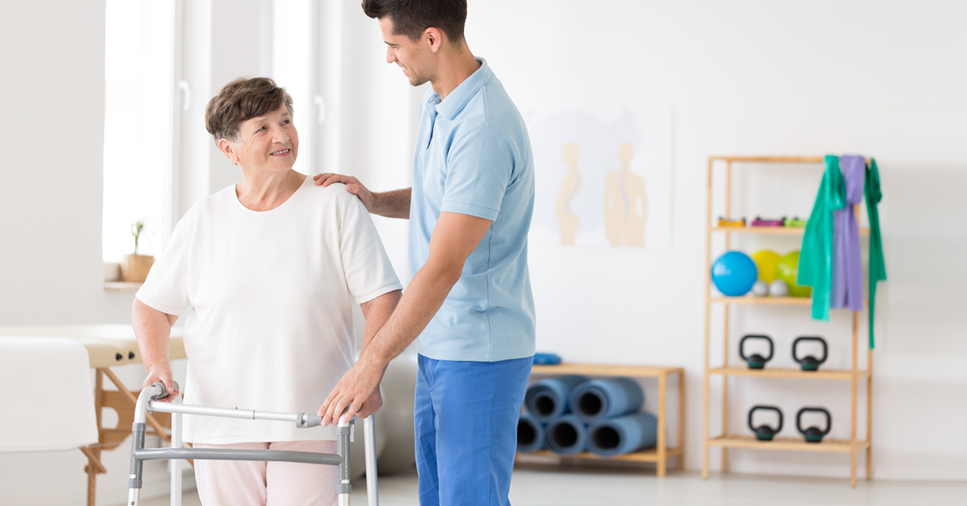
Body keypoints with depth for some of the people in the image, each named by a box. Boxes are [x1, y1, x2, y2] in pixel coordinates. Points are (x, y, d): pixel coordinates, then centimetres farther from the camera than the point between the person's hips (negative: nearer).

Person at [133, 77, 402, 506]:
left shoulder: (335, 207, -1)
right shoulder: (203, 221, 6)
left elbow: (382, 297, -3)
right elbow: (152, 304, 13)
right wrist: (156, 364, -6)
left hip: (309, 422, -2)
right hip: (220, 421, 2)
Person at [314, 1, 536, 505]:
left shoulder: (483, 131, -26)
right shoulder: (438, 101, 7)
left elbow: (444, 267, -28)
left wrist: (372, 360, -27)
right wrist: (375, 201, 5)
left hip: (479, 354, -10)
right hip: (438, 345, 10)